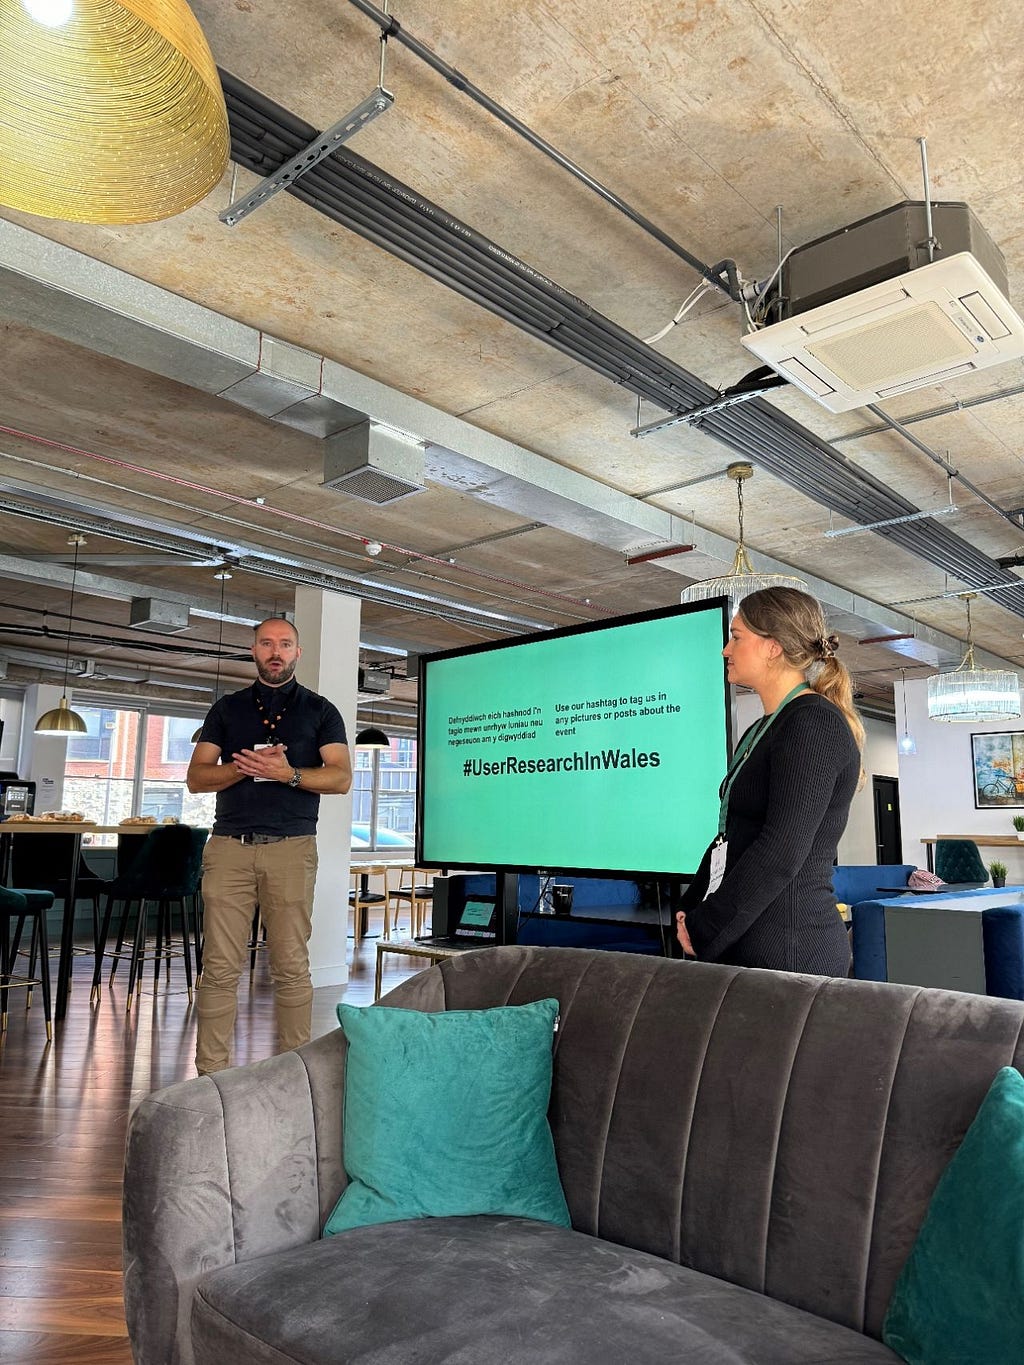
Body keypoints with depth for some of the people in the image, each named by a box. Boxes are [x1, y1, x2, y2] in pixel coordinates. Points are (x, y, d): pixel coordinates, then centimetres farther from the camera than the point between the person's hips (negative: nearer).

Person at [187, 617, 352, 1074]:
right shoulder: (227, 709, 17)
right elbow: (196, 776, 10)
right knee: (220, 966, 0)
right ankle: (211, 1072, 8)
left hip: (292, 847, -1)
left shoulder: (319, 710, 12)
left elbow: (341, 776, 2)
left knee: (292, 966, 0)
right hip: (229, 846, 2)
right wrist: (244, 767, -9)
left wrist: (288, 774, -14)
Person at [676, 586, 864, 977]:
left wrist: (703, 930, -15)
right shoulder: (762, 731, 16)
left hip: (787, 952, -8)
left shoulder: (815, 723, -13)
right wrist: (690, 911, 7)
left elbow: (782, 853, -21)